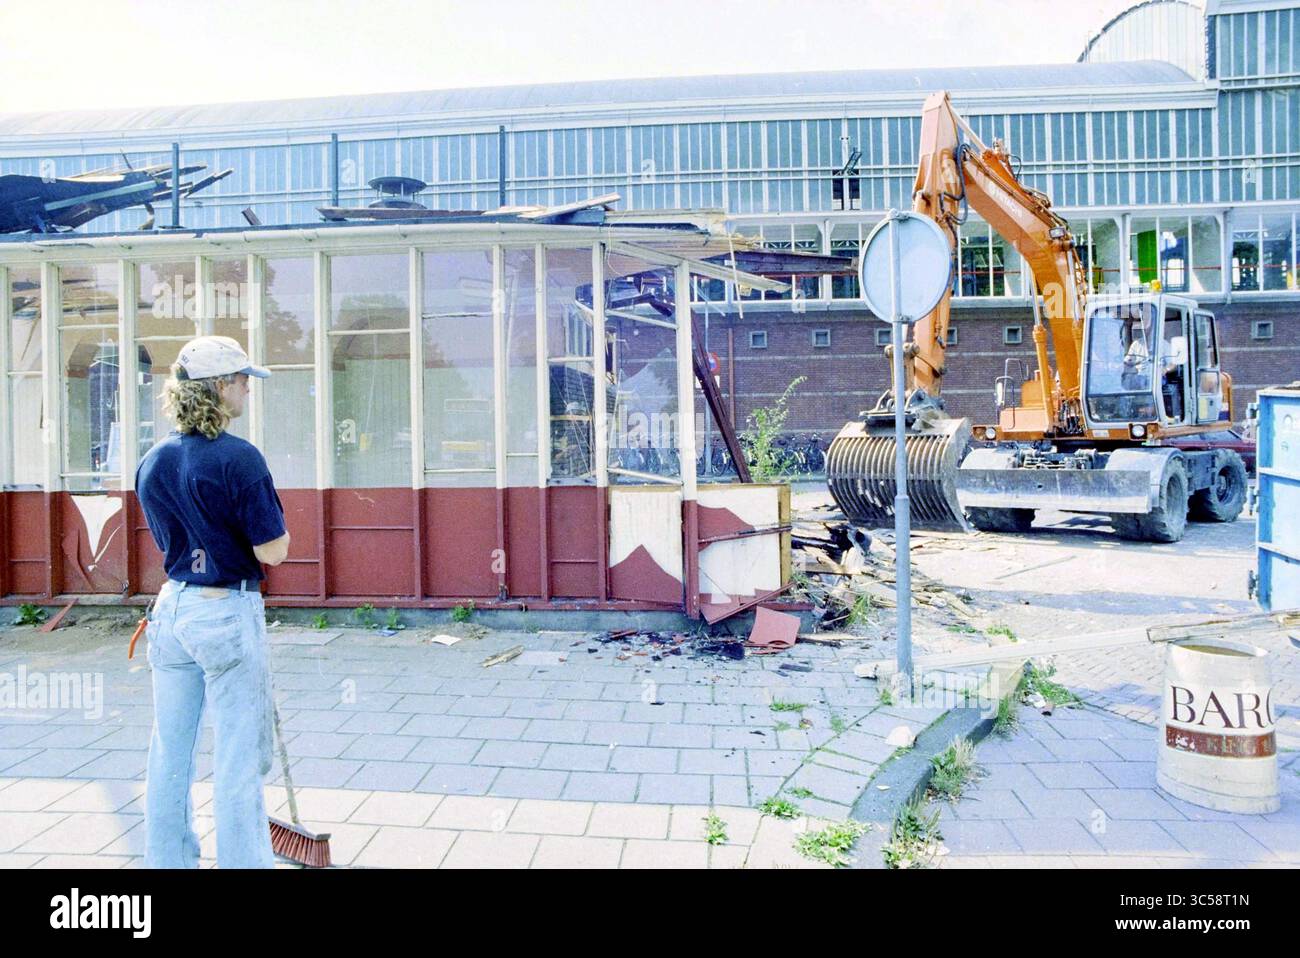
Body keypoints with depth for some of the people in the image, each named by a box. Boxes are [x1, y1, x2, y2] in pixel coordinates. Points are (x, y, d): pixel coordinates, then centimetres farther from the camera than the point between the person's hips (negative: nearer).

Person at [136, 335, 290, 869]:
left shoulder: (151, 463, 6)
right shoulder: (239, 458, -17)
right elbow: (272, 552, -15)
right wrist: (276, 524, 3)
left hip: (171, 610, 7)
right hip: (229, 611, -7)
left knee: (169, 756, 17)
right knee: (238, 763, 3)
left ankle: (167, 860, 30)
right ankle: (243, 861, 12)